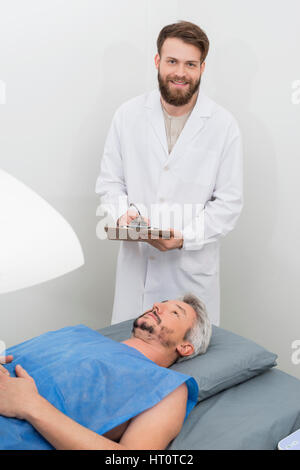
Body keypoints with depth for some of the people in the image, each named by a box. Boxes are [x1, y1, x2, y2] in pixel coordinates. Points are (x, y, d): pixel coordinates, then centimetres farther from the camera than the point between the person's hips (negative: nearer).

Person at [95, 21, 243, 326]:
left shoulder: (224, 125, -4)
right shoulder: (128, 115, 2)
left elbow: (229, 202, -4)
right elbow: (109, 181, 7)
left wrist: (185, 237, -17)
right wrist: (123, 213, -14)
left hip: (193, 265, -1)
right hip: (136, 260, 2)